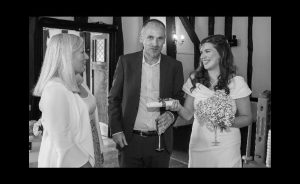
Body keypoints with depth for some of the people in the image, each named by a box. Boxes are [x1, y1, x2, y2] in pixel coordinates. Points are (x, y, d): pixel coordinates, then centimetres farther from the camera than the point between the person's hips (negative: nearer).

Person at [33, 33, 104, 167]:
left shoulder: (77, 84, 3)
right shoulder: (55, 90, -23)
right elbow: (62, 143, -24)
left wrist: (97, 154, 8)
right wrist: (86, 164, -16)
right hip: (70, 161, -8)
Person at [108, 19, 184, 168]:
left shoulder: (174, 66, 0)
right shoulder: (126, 61, -2)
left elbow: (179, 99, 6)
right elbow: (114, 98, 2)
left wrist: (171, 115, -14)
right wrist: (116, 130, -5)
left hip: (161, 142, 1)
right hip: (129, 140, 0)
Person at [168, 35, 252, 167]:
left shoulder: (236, 82, -8)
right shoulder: (194, 80, -2)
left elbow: (247, 118, -2)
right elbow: (188, 114, 2)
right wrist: (179, 108, -19)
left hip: (226, 148, -1)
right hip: (198, 145, 2)